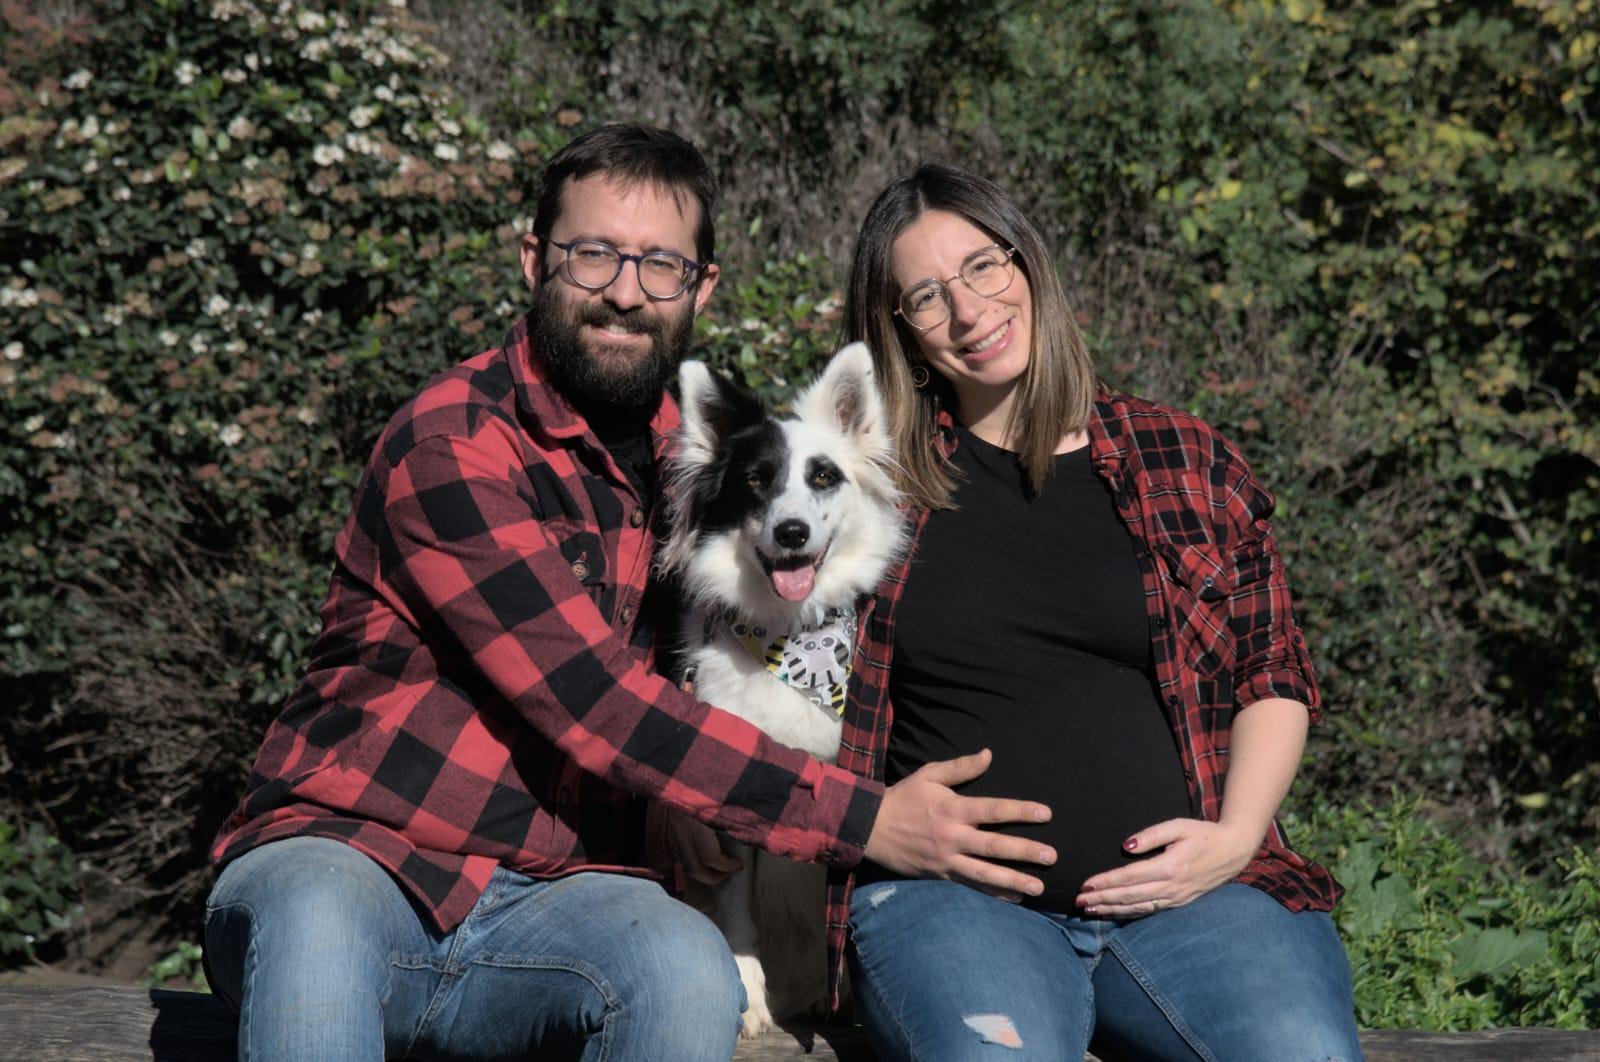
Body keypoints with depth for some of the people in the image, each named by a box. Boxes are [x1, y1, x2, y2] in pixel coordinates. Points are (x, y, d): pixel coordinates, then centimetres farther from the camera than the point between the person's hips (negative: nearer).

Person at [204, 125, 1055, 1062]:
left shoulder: (686, 460, 12)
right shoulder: (453, 446, -10)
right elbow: (592, 702, -18)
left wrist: (676, 786, 9)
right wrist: (862, 819, -16)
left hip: (546, 902, 5)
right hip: (343, 853, -5)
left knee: (686, 968, -30)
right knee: (316, 924, -41)